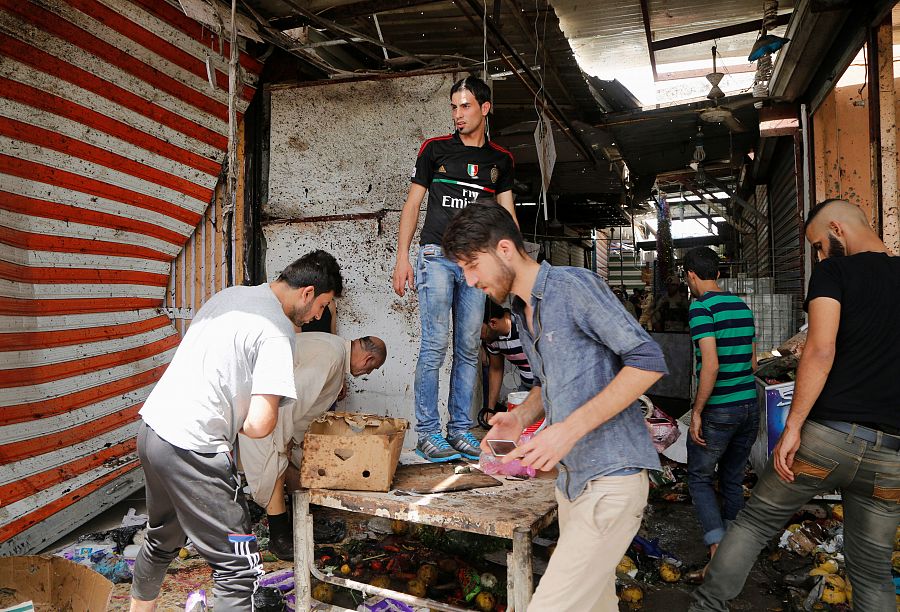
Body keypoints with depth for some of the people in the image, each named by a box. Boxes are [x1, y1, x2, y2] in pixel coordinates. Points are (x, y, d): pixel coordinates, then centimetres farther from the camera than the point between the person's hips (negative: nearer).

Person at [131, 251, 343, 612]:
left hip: (151, 428, 10)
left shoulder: (228, 295, 10)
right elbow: (260, 424, -23)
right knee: (239, 569, -2)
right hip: (191, 450, -10)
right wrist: (239, 426, -1)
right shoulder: (278, 331, -17)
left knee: (162, 540, 30)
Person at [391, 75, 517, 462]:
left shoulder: (501, 160, 14)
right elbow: (412, 204, 5)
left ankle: (460, 429, 14)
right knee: (435, 345, -7)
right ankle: (427, 432, 2)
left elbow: (507, 215, 14)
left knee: (469, 348, 5)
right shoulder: (435, 149, 7)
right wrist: (402, 257, -4)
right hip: (437, 256, -3)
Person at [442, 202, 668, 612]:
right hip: (570, 477, 8)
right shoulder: (522, 312, 14)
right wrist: (519, 417, 3)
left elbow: (647, 361, -18)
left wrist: (570, 428, -23)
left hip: (610, 479, -8)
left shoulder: (573, 285, -13)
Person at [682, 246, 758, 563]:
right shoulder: (743, 306, 10)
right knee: (733, 480, 18)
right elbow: (752, 362, 15)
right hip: (749, 406, 7)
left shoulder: (701, 306, -13)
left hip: (718, 410, -7)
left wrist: (697, 411, -16)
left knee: (700, 479, 8)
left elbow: (711, 364, -22)